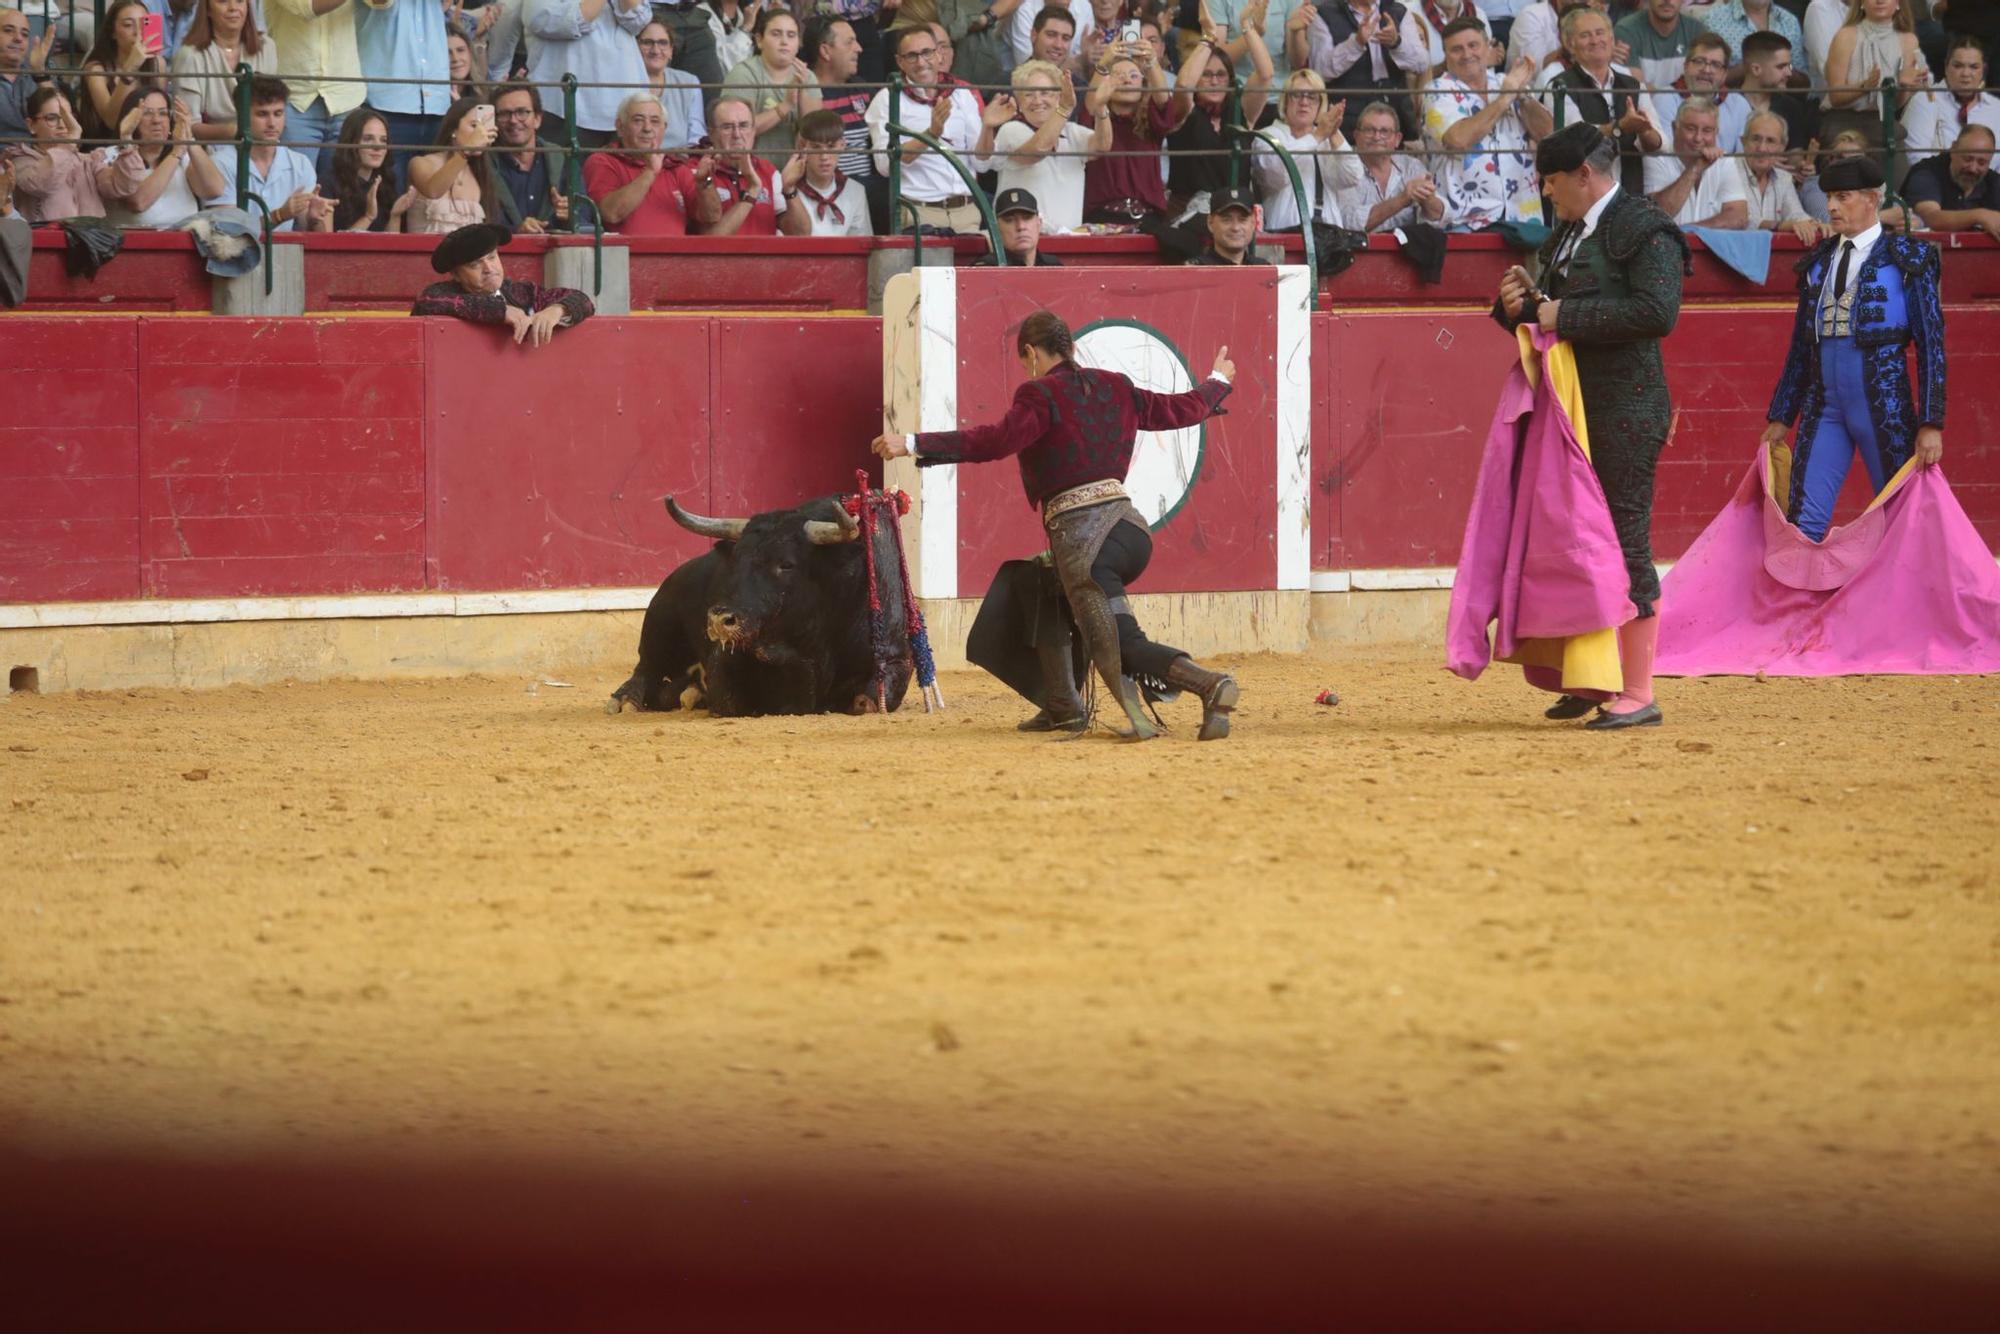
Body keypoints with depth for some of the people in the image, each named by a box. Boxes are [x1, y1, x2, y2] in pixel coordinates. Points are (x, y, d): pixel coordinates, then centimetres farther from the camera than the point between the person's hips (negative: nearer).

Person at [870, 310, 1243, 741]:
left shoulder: (1041, 395, -6)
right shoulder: (1115, 388, 14)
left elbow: (997, 440, -20)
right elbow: (1182, 410, 24)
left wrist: (914, 445, -23)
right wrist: (1218, 382, 46)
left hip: (1079, 535, -8)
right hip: (1130, 526, 8)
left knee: (1119, 646, -7)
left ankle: (1208, 685, -29)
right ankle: (1061, 708, 33)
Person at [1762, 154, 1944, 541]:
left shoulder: (1906, 259, -1)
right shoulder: (1818, 262, 13)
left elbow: (1931, 344, -4)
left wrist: (1931, 422, -10)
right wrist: (1781, 417, 17)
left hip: (1885, 406, -4)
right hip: (1824, 405, 4)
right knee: (1803, 522, -4)